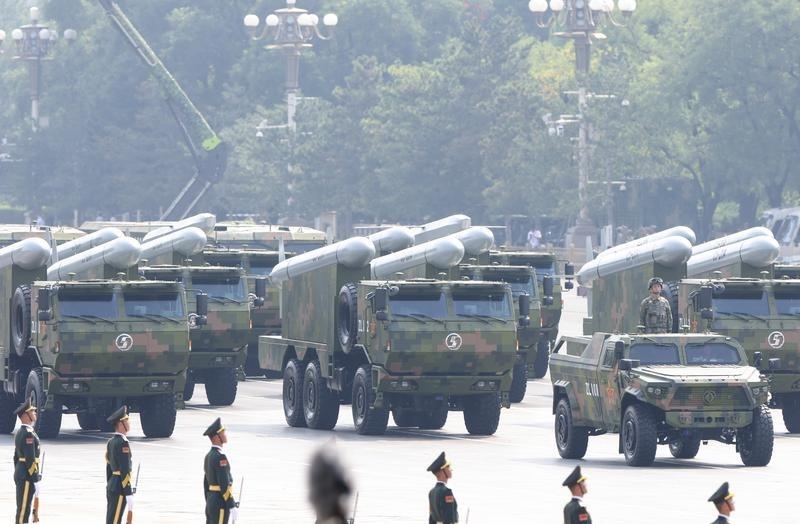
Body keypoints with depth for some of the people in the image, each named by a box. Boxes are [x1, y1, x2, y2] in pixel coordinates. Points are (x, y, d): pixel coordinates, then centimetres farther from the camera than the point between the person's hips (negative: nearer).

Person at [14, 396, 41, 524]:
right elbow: (30, 458, -21)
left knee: (24, 508, 14)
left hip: (20, 474, 10)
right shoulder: (28, 434, -17)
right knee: (24, 509, -8)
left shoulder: (20, 433, 15)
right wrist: (34, 478, -18)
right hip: (27, 476, -10)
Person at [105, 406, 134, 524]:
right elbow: (125, 471, -20)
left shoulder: (111, 442, 12)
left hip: (111, 486, 10)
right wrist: (129, 494, -19)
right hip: (120, 489, -10)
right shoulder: (122, 443, -17)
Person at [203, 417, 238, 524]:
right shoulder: (220, 457, -18)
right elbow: (224, 484, -21)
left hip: (211, 503, 10)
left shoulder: (208, 456, 13)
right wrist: (232, 507, -17)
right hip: (221, 504, -10)